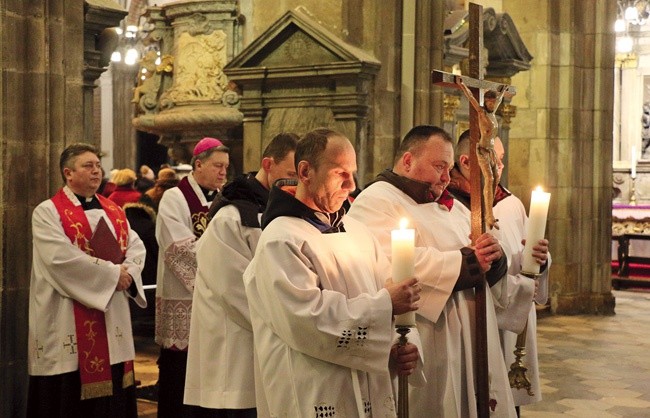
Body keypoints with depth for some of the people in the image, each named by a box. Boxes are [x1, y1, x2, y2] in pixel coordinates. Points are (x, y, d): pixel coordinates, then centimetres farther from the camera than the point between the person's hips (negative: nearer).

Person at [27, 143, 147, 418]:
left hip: (113, 316, 6)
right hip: (70, 319, -6)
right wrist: (112, 273, -15)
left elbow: (136, 248, 10)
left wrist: (128, 273, -12)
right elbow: (60, 258, -18)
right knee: (71, 396, -3)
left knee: (112, 387, 7)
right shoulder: (48, 212, -5)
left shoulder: (113, 211, 15)